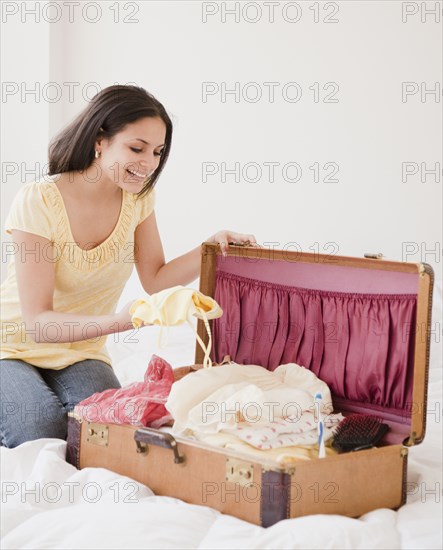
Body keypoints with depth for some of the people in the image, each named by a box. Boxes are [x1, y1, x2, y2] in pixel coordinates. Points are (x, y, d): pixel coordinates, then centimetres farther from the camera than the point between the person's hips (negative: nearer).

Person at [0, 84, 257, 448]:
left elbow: (155, 281, 2)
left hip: (80, 355, 4)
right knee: (44, 435, -29)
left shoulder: (138, 197, -3)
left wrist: (212, 248, -15)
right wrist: (119, 320, -43)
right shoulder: (39, 201, -23)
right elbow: (37, 322, -27)